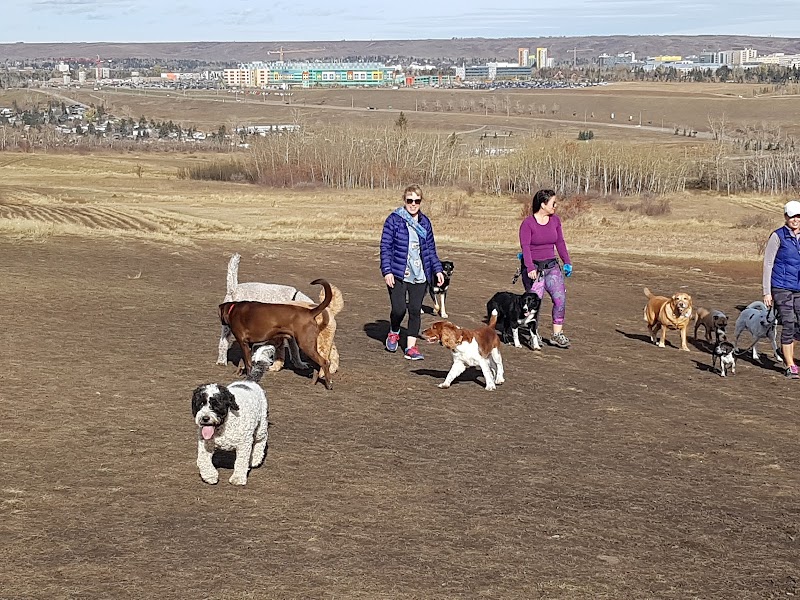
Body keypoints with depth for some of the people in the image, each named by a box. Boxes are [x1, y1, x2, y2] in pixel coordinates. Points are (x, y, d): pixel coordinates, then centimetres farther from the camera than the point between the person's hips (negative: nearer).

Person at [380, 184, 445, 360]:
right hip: (398, 275, -4)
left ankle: (411, 347, 6)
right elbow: (385, 247, -5)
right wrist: (387, 271, -12)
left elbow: (430, 248, 17)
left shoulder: (425, 222, 10)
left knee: (415, 311, 1)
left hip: (420, 276, 4)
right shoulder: (394, 220, -4)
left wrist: (437, 269, 11)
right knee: (399, 309, -9)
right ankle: (394, 332, 22)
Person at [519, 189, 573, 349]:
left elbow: (560, 242, 16)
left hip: (551, 266, 5)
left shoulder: (555, 220, 8)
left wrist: (567, 262, 8)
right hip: (533, 267, -5)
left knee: (560, 298, -10)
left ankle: (557, 334, -3)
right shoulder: (527, 223, -9)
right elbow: (525, 247, -16)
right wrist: (530, 268, -27)